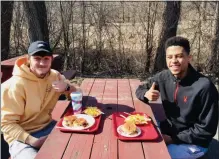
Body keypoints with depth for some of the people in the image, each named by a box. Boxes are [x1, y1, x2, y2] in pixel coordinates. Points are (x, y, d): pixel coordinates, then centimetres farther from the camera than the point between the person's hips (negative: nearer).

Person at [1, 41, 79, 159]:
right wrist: (32, 140, -26)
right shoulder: (16, 85, -19)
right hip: (22, 137, -5)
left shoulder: (54, 76, -2)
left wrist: (67, 87, -18)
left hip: (48, 127, 5)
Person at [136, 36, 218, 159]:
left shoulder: (204, 86, -25)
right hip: (169, 129, 5)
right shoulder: (164, 76, -9)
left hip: (193, 143, -5)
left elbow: (207, 130, -19)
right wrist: (146, 94, -19)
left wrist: (172, 139, -18)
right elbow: (140, 89, 5)